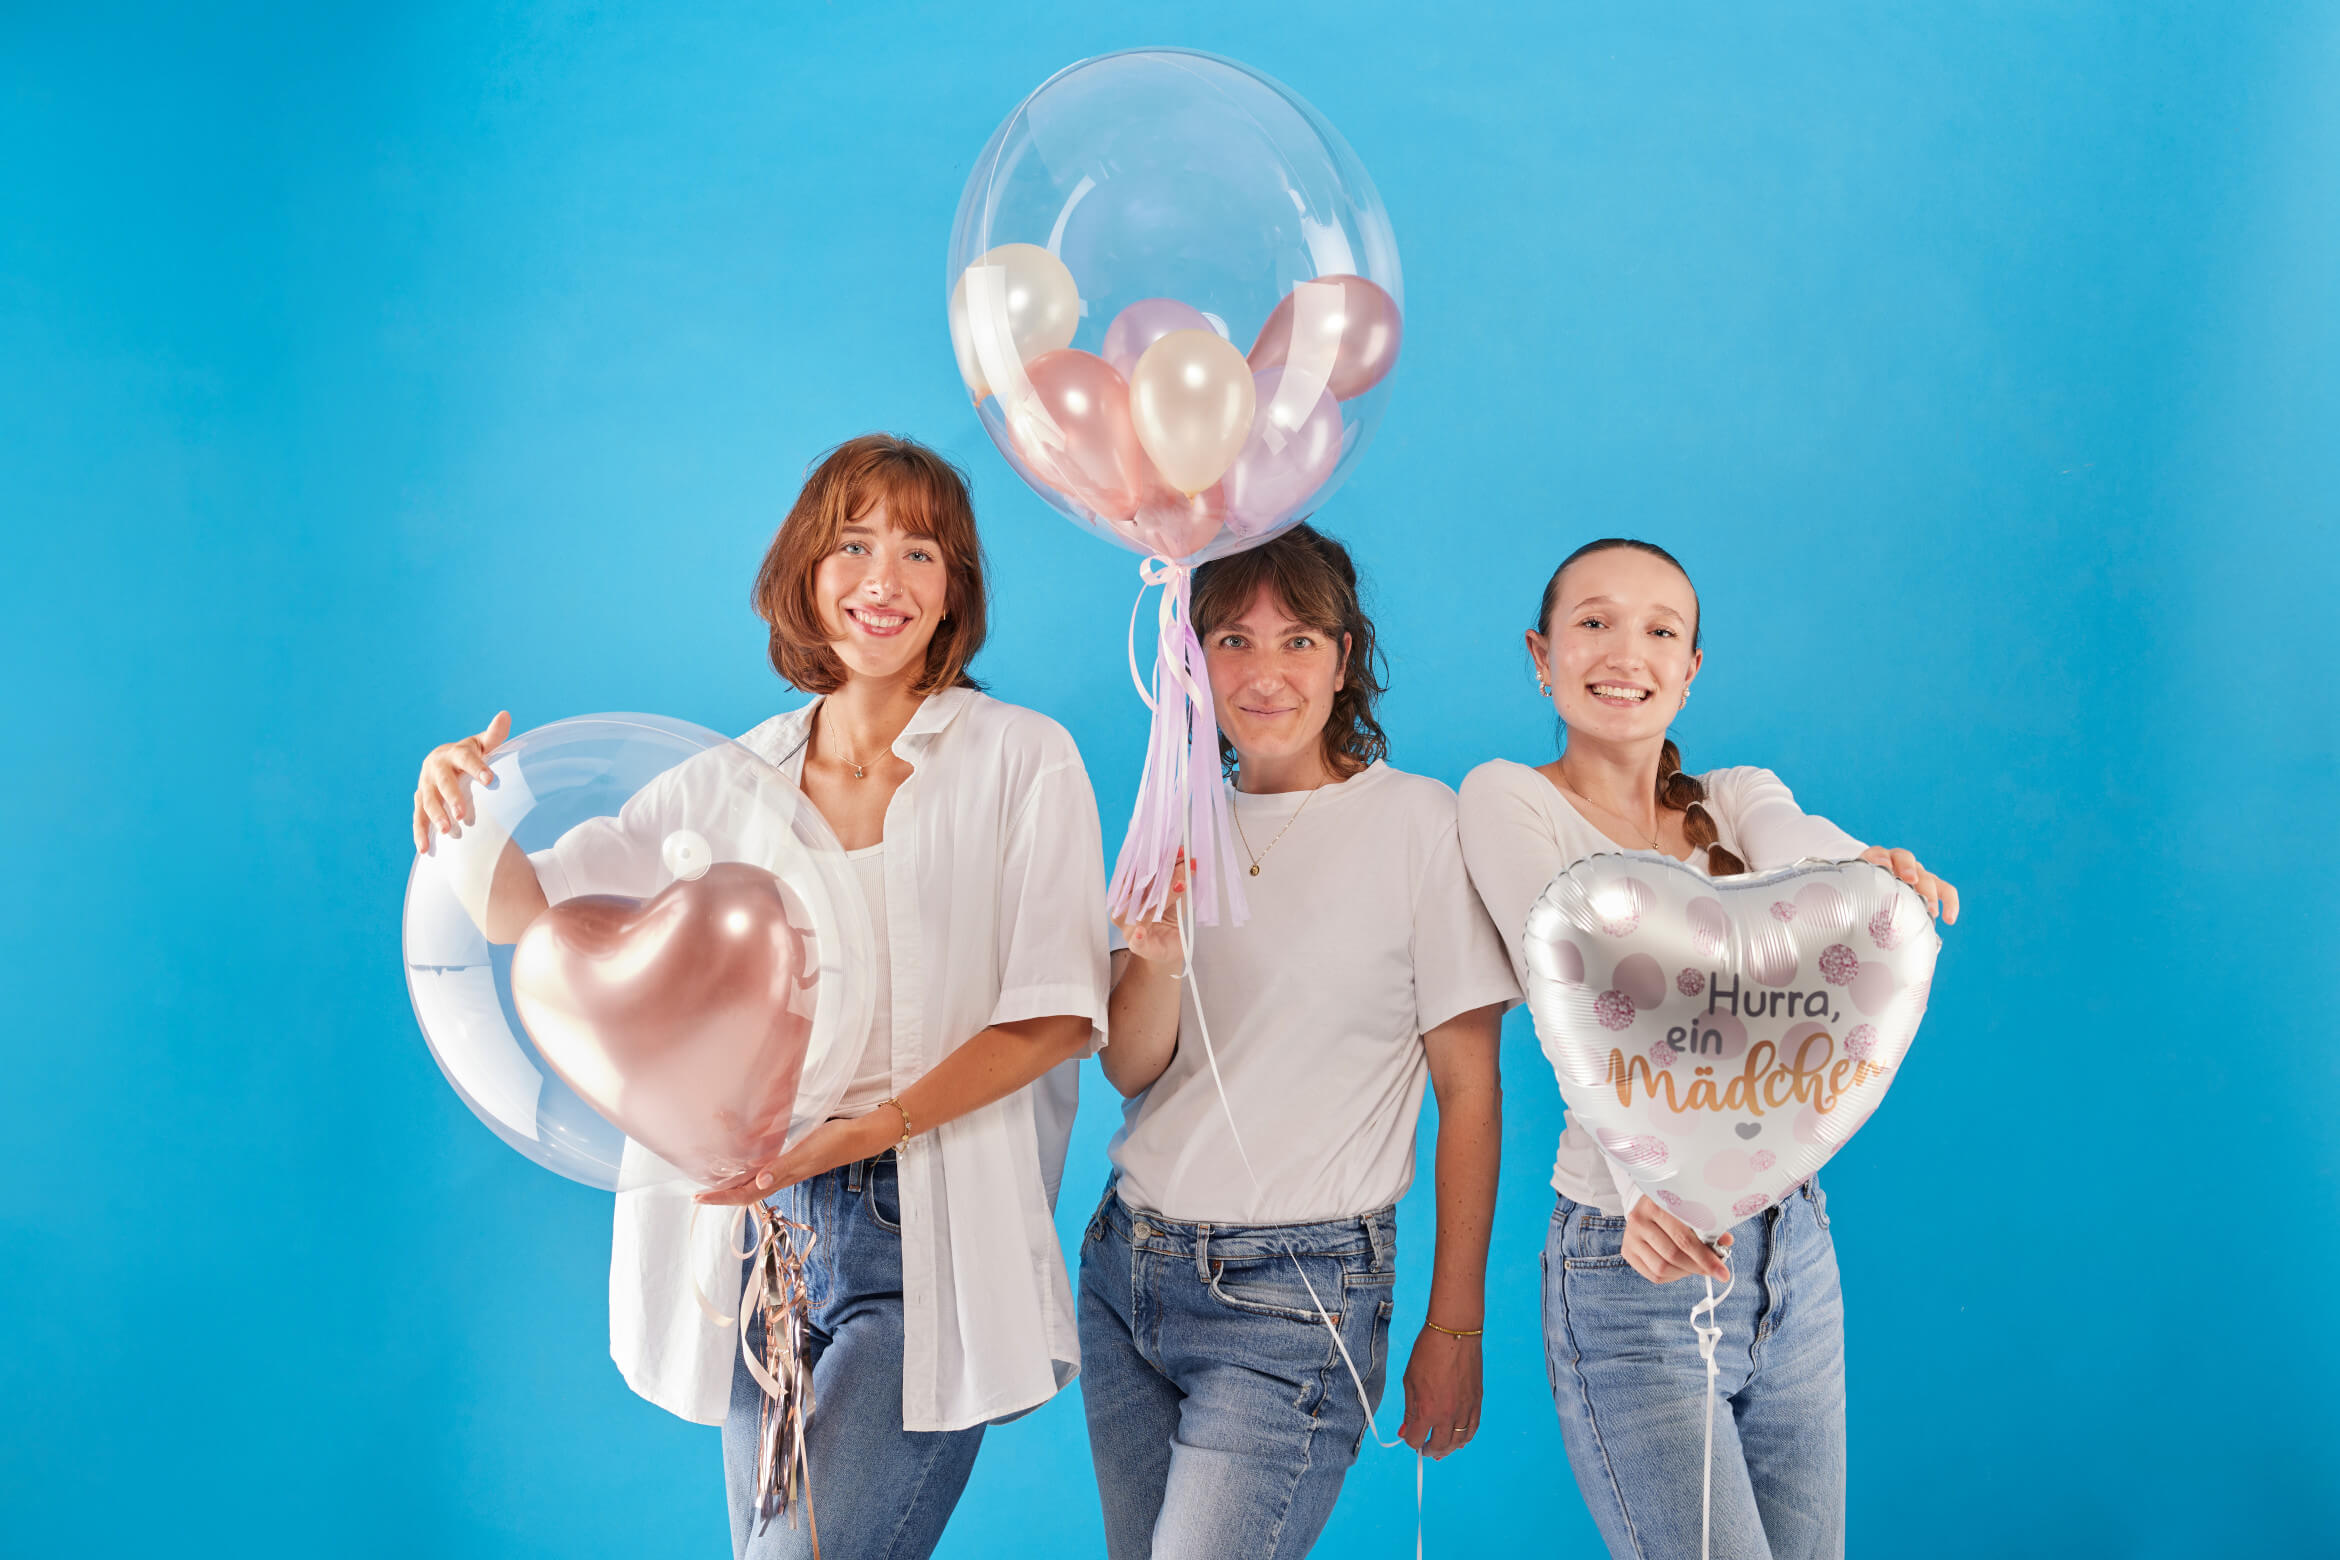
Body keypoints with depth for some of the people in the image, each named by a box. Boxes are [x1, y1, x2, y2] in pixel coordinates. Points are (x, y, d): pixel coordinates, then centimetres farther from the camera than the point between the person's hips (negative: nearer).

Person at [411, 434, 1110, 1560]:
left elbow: (1056, 1017, -8)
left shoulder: (1022, 760, -1)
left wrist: (851, 1135, -19)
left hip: (928, 1248, -4)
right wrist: (465, 820, -14)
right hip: (760, 1231, 4)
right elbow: (538, 910, 9)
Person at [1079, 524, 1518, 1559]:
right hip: (1127, 1265, 6)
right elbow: (1129, 1069, 3)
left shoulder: (1419, 824, -9)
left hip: (1294, 1294, -5)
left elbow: (1469, 1090, -6)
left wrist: (1453, 1330, -5)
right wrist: (1159, 962, -18)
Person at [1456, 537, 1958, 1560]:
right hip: (1632, 1267, -5)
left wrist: (1869, 871, -38)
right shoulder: (1509, 798, -4)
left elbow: (1799, 846, -14)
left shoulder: (1737, 797, 11)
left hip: (1791, 1242, 5)